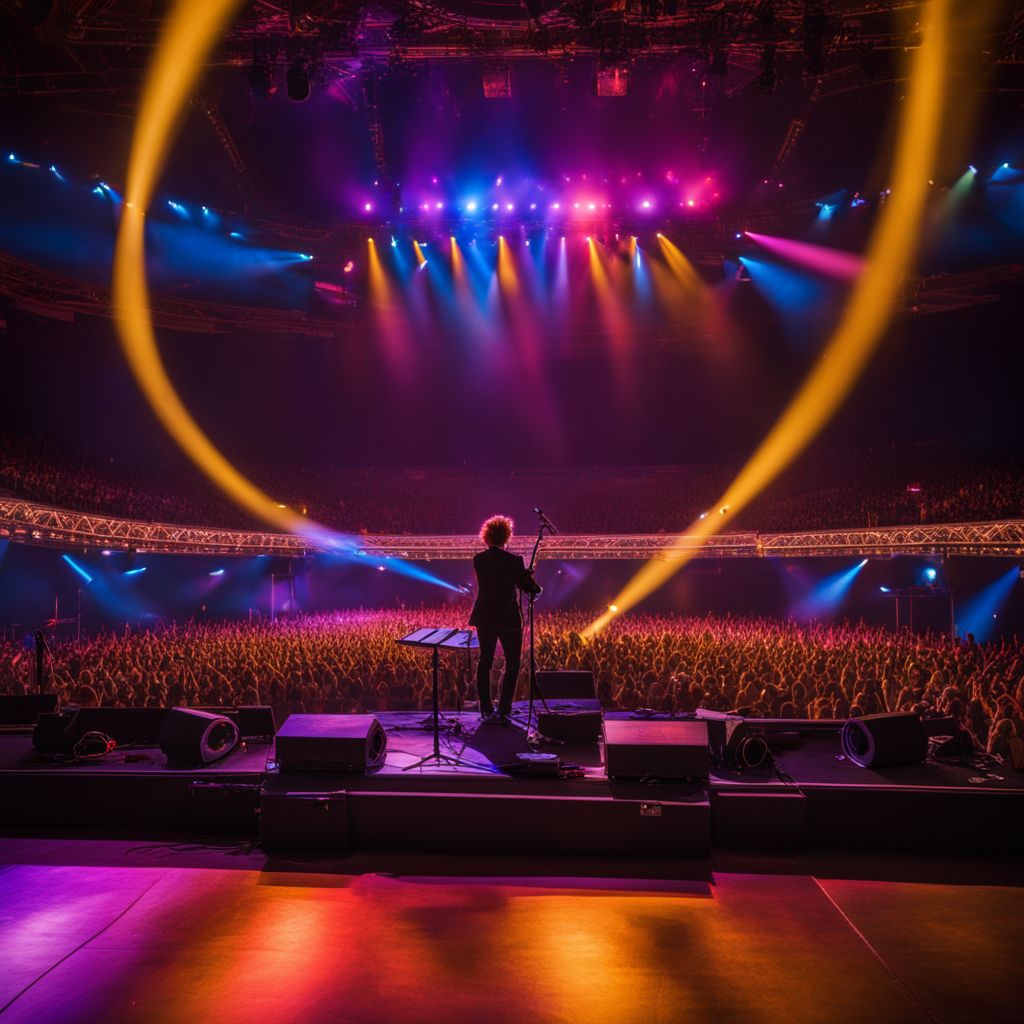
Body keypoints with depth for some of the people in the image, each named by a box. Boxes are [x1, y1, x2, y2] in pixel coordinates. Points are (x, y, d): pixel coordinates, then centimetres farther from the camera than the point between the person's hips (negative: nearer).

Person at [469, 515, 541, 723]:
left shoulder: (478, 559, -2)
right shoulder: (514, 560, -14)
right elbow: (529, 587, -7)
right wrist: (537, 588, 16)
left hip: (484, 618, 4)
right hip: (508, 619, -4)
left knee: (485, 661, 15)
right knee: (512, 665, 9)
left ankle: (486, 711, 17)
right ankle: (503, 712, 4)